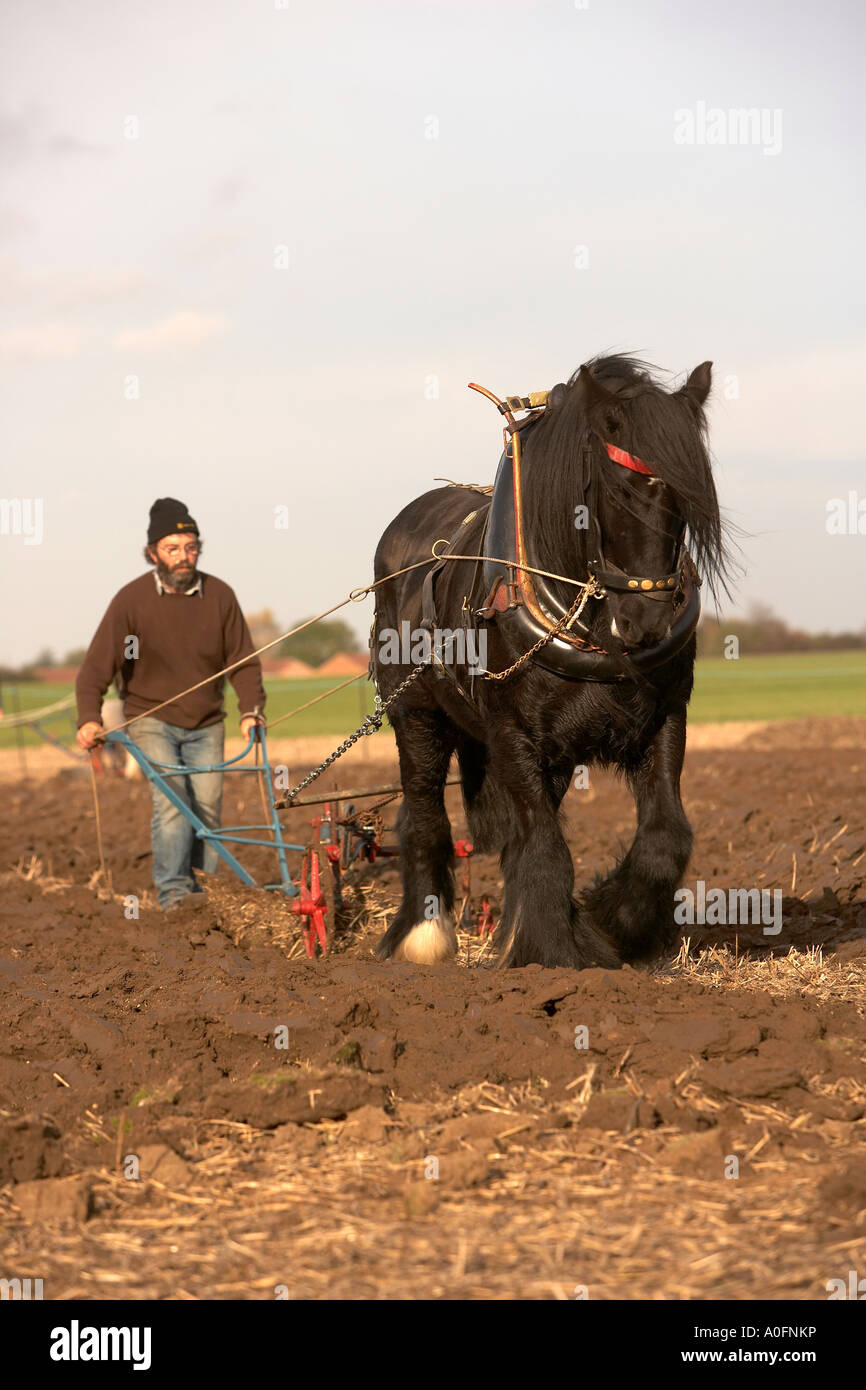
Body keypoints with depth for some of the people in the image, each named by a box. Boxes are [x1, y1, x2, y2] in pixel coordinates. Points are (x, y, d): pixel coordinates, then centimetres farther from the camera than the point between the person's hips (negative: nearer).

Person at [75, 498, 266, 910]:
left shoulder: (219, 595, -4)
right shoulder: (132, 600, -13)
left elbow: (242, 659, 5)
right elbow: (98, 664, -15)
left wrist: (251, 709, -8)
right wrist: (88, 717, -29)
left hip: (206, 723, 3)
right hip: (152, 718, -3)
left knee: (207, 804, -2)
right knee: (171, 798, -19)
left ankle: (200, 887, 11)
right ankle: (172, 890, -21)